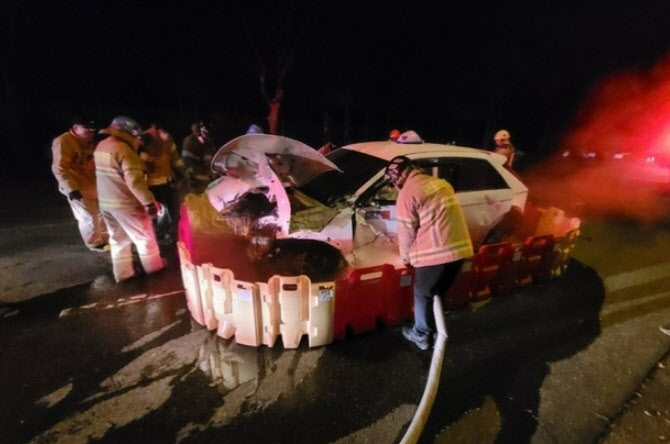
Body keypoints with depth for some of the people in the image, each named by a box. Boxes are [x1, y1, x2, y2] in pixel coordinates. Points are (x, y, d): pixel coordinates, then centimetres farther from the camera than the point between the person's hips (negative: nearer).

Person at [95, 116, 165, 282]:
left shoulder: (101, 146, 9)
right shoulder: (123, 148, -19)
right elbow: (134, 180, -28)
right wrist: (149, 202, -27)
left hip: (105, 202, 8)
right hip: (124, 202, -8)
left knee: (118, 239, 17)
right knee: (143, 236, 9)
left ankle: (123, 273, 26)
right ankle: (153, 266, 24)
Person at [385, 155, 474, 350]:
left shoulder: (408, 193, -10)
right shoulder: (440, 183, 16)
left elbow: (406, 231, -6)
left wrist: (406, 257, 11)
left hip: (435, 253, -8)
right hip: (460, 248, 8)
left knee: (423, 295, 14)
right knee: (438, 292, 25)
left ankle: (421, 335, 30)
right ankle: (436, 330, 40)